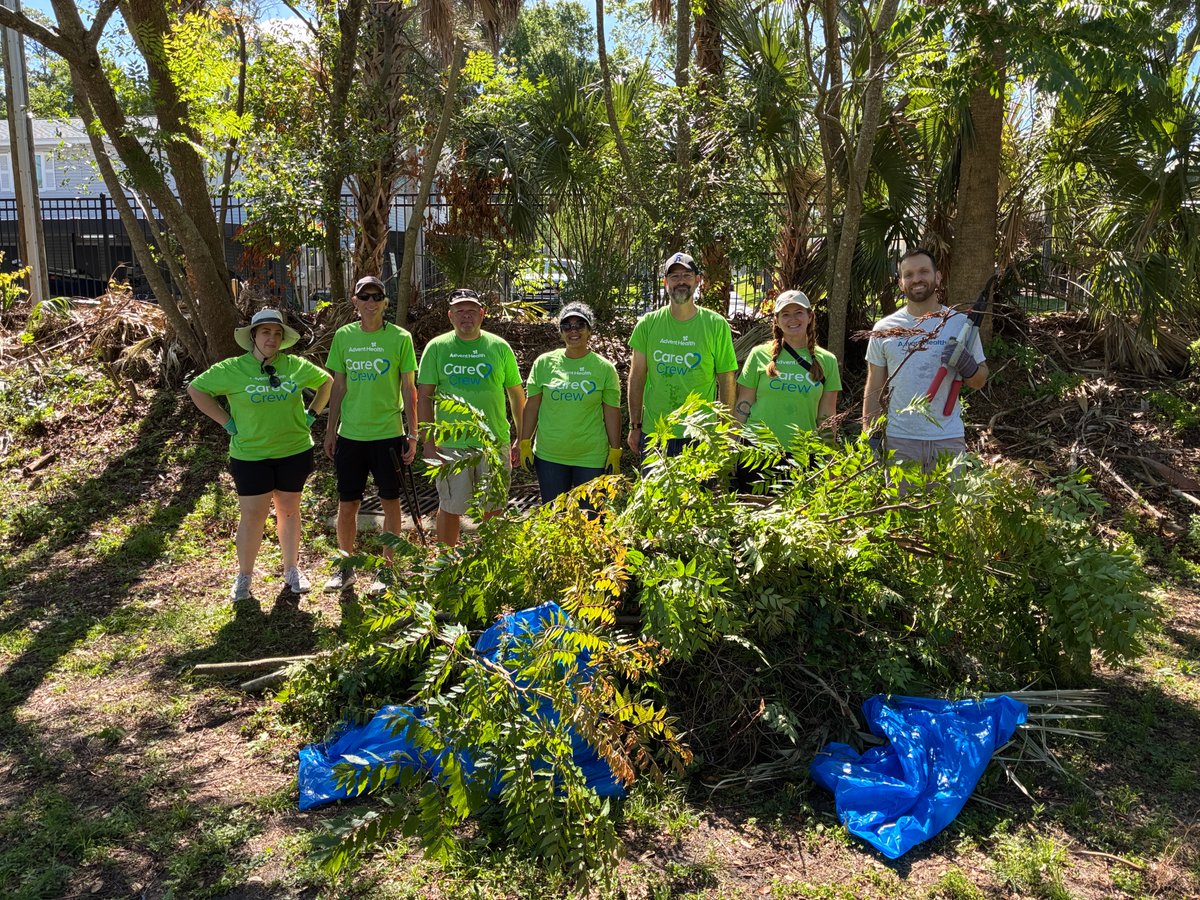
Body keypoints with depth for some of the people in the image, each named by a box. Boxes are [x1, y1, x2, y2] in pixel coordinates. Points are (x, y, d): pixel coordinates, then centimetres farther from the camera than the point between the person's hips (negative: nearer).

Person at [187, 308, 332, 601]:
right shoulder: (232, 369, -7)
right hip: (251, 455, -2)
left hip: (294, 451, 2)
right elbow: (196, 389, 0)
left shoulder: (296, 365, -1)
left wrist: (312, 414, 3)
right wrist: (226, 422, -6)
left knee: (289, 510, 13)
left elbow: (326, 382, 14)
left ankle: (292, 569, 28)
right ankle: (244, 575, 19)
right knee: (252, 516, 2)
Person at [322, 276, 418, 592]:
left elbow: (409, 390, -1)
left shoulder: (400, 338, -4)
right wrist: (331, 429, 9)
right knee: (347, 504, 9)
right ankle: (345, 566, 27)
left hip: (389, 434, -2)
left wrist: (413, 434, -4)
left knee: (390, 502, 7)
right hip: (350, 435, 3)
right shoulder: (344, 336, 5)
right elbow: (338, 387, 10)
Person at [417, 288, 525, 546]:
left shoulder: (499, 347, 3)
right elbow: (424, 397, 2)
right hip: (450, 444, -1)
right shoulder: (437, 347, 1)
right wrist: (428, 442, -4)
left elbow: (517, 395, 8)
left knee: (493, 510, 9)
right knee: (450, 508, 9)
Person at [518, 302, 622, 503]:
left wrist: (615, 453, -1)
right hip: (549, 456, 2)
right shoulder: (544, 363, 3)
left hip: (592, 457, -1)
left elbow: (612, 413, 1)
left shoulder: (605, 368, 0)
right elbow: (532, 406, 7)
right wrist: (525, 443, 4)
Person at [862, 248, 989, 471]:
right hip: (898, 440, 0)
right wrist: (871, 439, 0)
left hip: (948, 440, 1)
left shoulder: (960, 324, 3)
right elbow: (874, 389, 5)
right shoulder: (884, 329, 3)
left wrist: (967, 365, -15)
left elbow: (979, 382, 7)